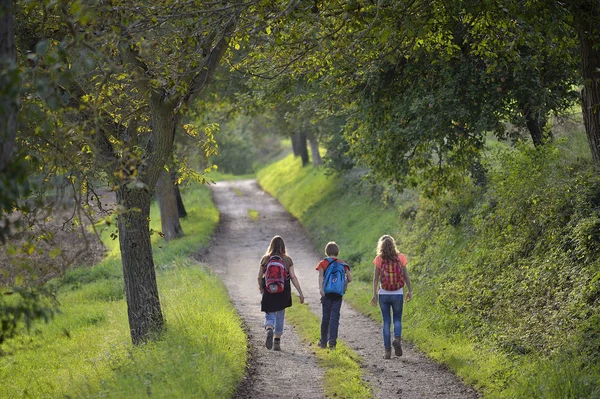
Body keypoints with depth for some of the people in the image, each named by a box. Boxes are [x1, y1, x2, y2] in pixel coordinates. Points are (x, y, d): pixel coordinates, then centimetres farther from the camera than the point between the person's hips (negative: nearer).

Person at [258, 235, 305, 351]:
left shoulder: (265, 259, -1)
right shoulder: (287, 260, -2)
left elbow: (260, 277, 3)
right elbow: (293, 277, -6)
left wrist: (261, 288, 22)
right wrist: (300, 293, -2)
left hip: (269, 291, -1)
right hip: (283, 292, 1)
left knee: (269, 315, 6)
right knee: (280, 316, 16)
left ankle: (269, 330, -27)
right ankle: (277, 342, 19)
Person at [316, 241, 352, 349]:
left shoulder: (323, 263, 4)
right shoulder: (342, 264, 9)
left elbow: (321, 276, -12)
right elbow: (350, 278, 4)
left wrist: (320, 288, -23)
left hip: (327, 292, -1)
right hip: (338, 293, 1)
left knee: (325, 316, 9)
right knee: (335, 316, 1)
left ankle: (323, 341, 16)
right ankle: (332, 341, -9)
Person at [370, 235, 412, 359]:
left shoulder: (379, 259, -5)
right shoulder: (400, 258, -3)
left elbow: (376, 278, -6)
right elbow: (406, 276, 0)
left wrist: (374, 294, -3)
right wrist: (409, 291, 10)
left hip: (383, 294, 0)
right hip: (398, 294, 0)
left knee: (386, 322, 7)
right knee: (397, 320, 14)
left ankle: (387, 350, 4)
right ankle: (397, 338, -14)